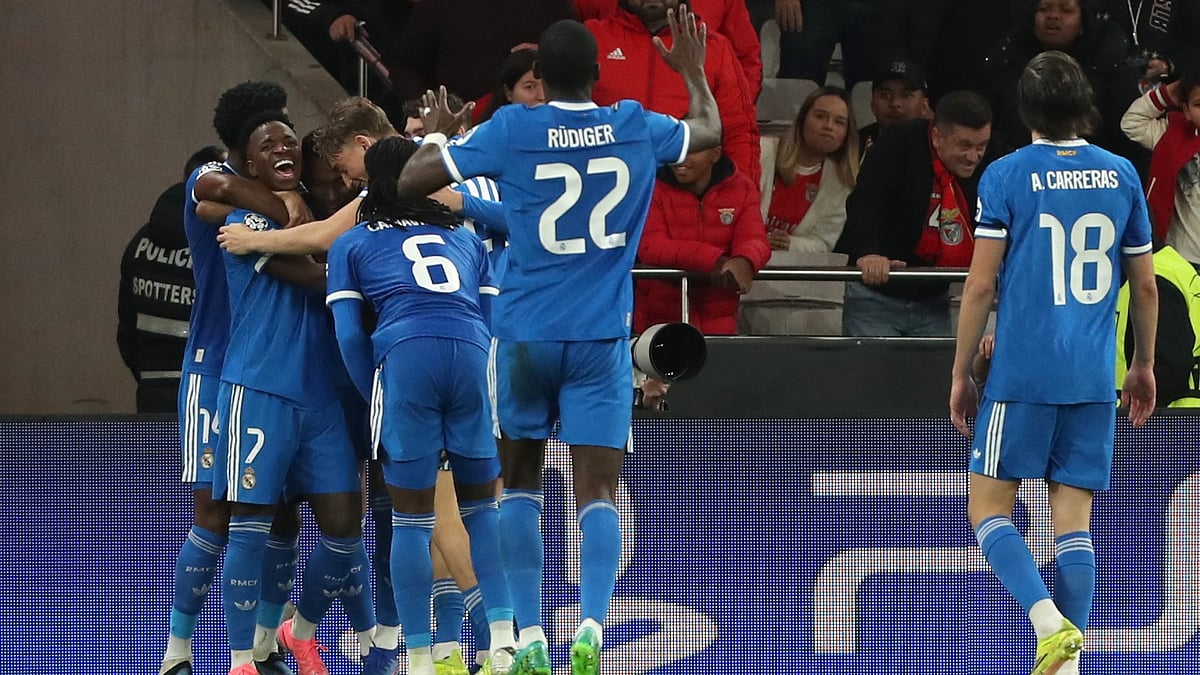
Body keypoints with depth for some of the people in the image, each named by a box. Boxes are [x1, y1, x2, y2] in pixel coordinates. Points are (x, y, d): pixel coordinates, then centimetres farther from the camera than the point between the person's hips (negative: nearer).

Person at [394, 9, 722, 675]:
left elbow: (411, 181, 0)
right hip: (601, 336, 0)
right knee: (597, 490, -3)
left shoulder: (509, 131, -7)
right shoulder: (635, 127, 0)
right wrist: (693, 70, 40)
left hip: (523, 332, 0)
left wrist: (437, 134, 20)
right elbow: (708, 132, 22)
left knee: (521, 480, 14)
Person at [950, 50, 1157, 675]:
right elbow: (1145, 285, 12)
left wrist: (960, 373, 2)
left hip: (1022, 372, -4)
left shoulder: (1005, 176, -5)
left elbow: (981, 283, -6)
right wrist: (1144, 364, 26)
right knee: (1074, 521, 5)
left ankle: (1050, 621, -18)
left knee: (988, 510, 4)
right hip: (1095, 378, 4)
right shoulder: (1121, 175, 6)